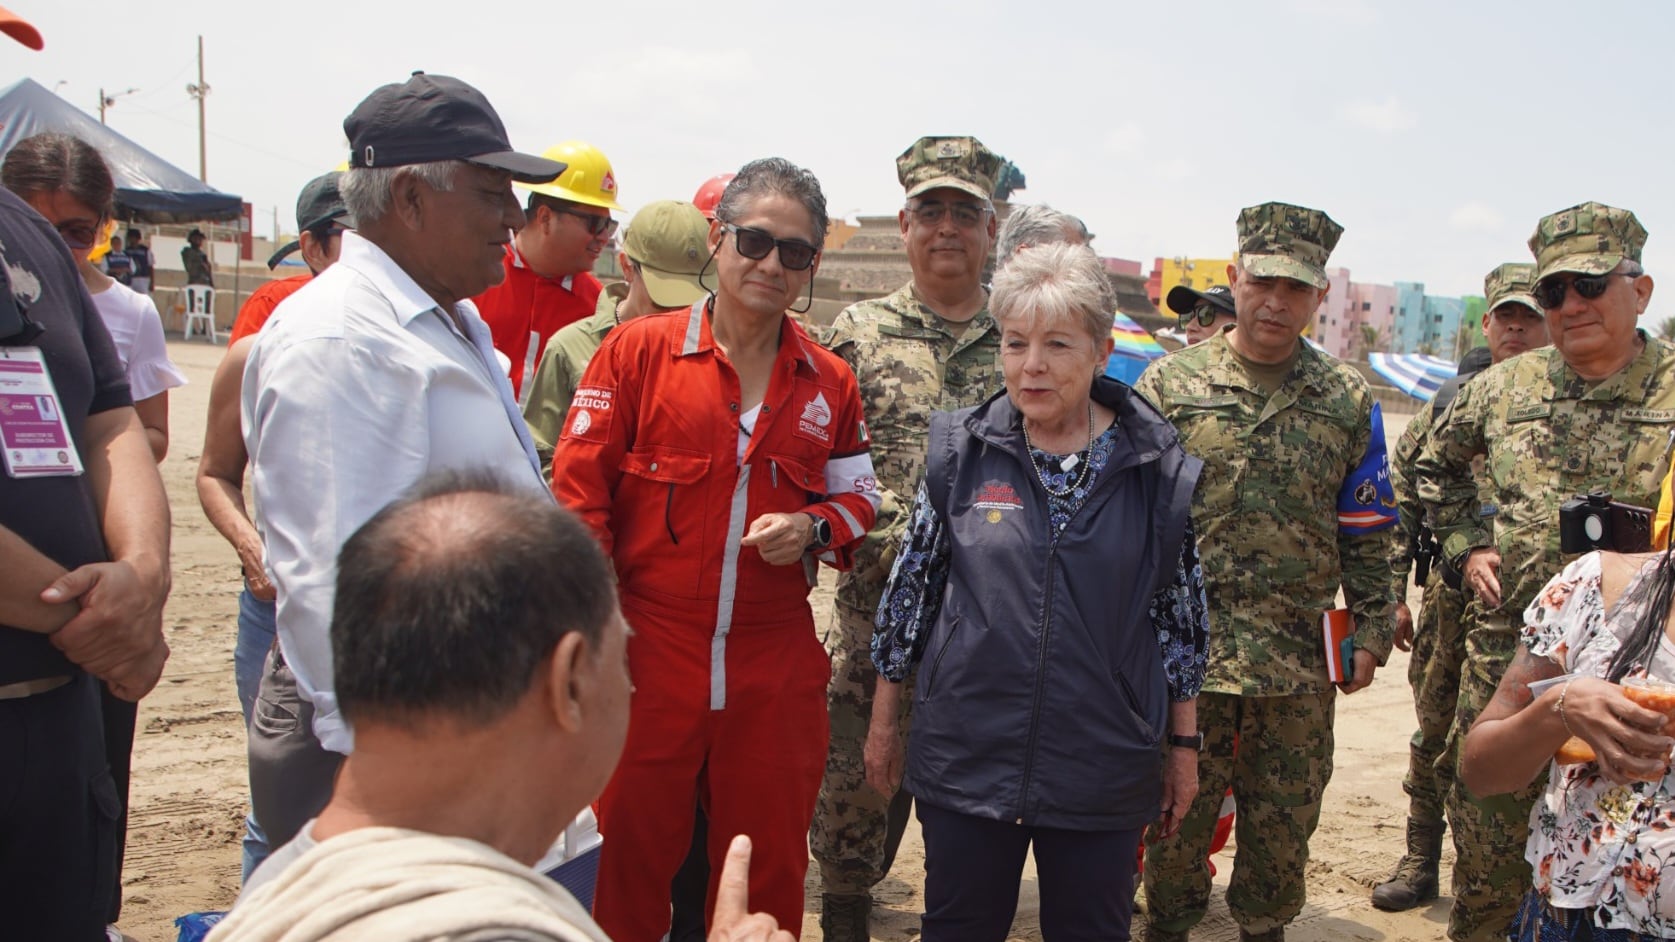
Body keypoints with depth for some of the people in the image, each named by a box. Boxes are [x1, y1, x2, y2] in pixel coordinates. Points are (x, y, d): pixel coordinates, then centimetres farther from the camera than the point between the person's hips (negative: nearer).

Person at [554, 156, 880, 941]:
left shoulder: (830, 384, 8)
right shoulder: (637, 350, -1)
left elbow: (859, 498, 16)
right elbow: (578, 487, -3)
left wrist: (814, 528, -6)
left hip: (776, 670, 3)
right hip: (644, 656, -2)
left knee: (768, 873, 13)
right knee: (627, 860, 8)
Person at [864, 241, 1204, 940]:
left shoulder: (1157, 467, -3)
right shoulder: (960, 451, -2)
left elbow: (1182, 612, 5)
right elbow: (910, 587, 4)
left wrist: (1184, 745, 7)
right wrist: (883, 722, 7)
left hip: (1103, 771, 0)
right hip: (967, 758, 0)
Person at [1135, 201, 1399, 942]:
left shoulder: (1348, 401, 5)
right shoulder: (1168, 383, 0)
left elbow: (1367, 535, 9)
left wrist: (1372, 632, 4)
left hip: (1301, 659, 2)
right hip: (1184, 650, -1)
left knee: (1284, 822, 13)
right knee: (1176, 813, 9)